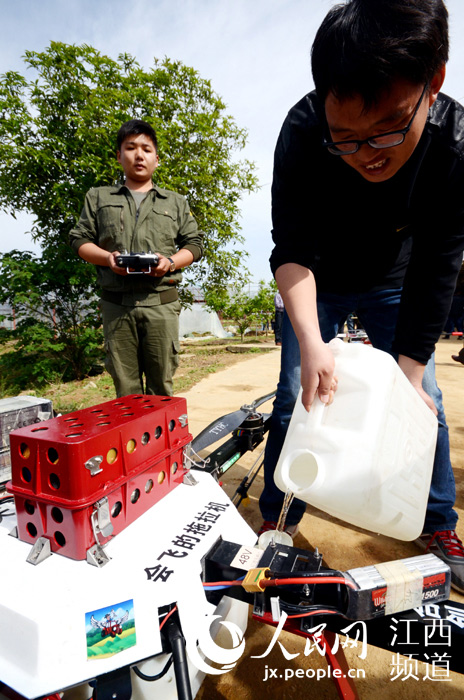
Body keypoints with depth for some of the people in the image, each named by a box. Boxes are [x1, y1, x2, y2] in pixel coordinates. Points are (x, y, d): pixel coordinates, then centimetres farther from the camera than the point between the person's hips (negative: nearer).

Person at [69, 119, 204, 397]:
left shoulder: (176, 202, 20)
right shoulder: (98, 198, 20)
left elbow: (194, 243, 14)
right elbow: (80, 239, 15)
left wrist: (171, 262, -7)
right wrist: (107, 258, -7)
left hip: (161, 301, 0)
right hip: (116, 303, 1)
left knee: (161, 385, 1)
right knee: (125, 386, 3)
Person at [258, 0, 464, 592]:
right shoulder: (302, 133, -26)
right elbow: (291, 249, -29)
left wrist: (410, 374, -24)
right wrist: (310, 340, -43)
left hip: (391, 283, 2)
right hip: (316, 283, -1)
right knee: (296, 395, -6)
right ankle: (276, 523, 14)